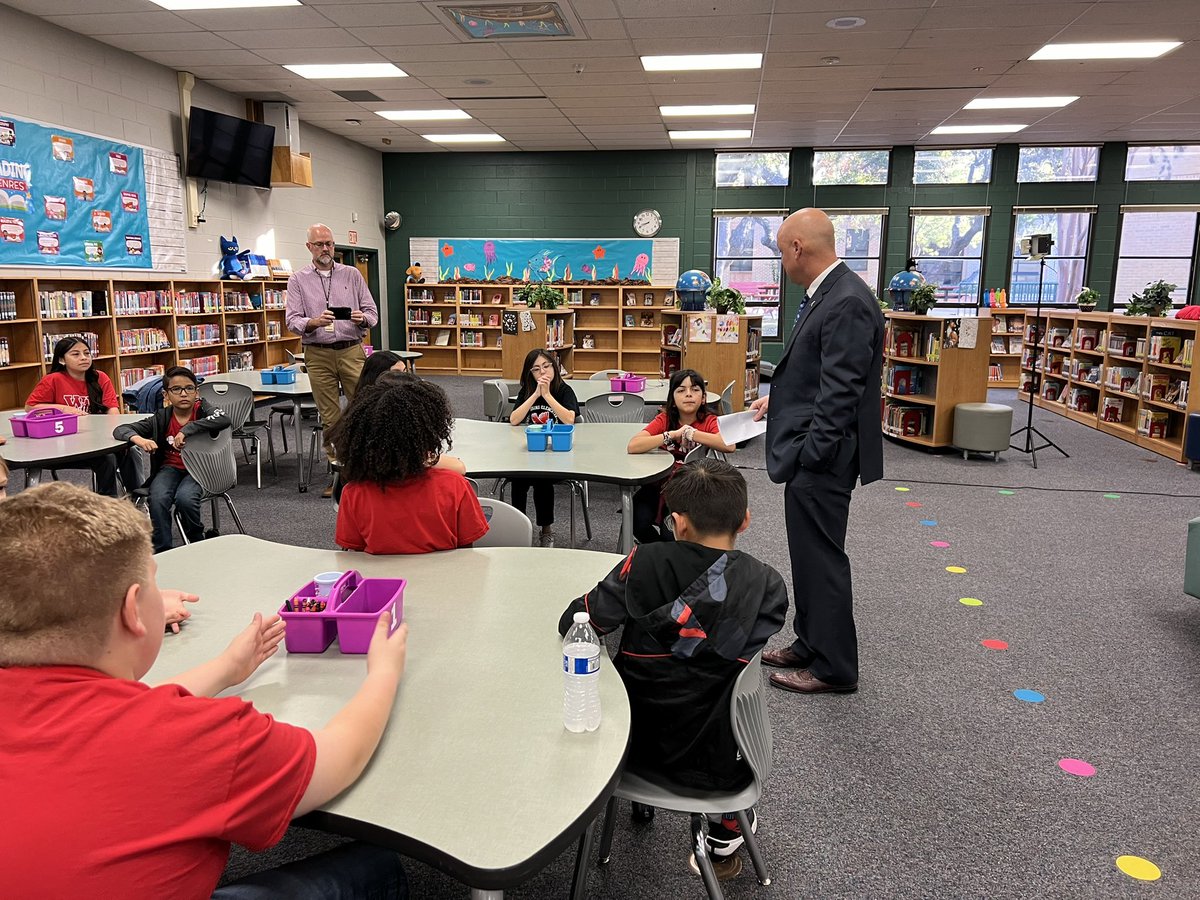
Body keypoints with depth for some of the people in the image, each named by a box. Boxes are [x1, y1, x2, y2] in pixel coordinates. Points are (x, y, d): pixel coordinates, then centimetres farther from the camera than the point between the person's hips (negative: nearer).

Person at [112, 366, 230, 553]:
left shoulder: (202, 409, -9)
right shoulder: (161, 418, -1)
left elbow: (224, 419, -33)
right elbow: (120, 430, -2)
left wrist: (187, 429, -36)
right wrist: (138, 439, -26)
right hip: (171, 467, 3)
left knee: (184, 498, -31)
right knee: (158, 500, -27)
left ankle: (197, 542, -1)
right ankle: (162, 550, -9)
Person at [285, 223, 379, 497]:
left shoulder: (352, 274, 9)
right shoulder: (298, 279, 7)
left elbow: (372, 312, 7)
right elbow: (292, 320, -2)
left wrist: (362, 318, -16)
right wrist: (314, 322, -22)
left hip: (352, 351, 0)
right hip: (318, 354, 0)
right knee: (330, 417, 4)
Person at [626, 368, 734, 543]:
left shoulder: (709, 421, -8)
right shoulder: (664, 419, -8)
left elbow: (730, 445, -30)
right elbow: (632, 447, -24)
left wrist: (690, 433, -29)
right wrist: (673, 434, -29)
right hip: (661, 484, 0)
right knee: (639, 521, -23)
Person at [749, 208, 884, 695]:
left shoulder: (848, 302, -20)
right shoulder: (826, 294, 11)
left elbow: (841, 391, -23)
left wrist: (811, 456, -21)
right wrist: (779, 400, 20)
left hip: (821, 458, -10)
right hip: (808, 453, 10)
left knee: (822, 559, 1)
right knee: (809, 556, 19)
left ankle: (834, 667, 16)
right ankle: (810, 644, 34)